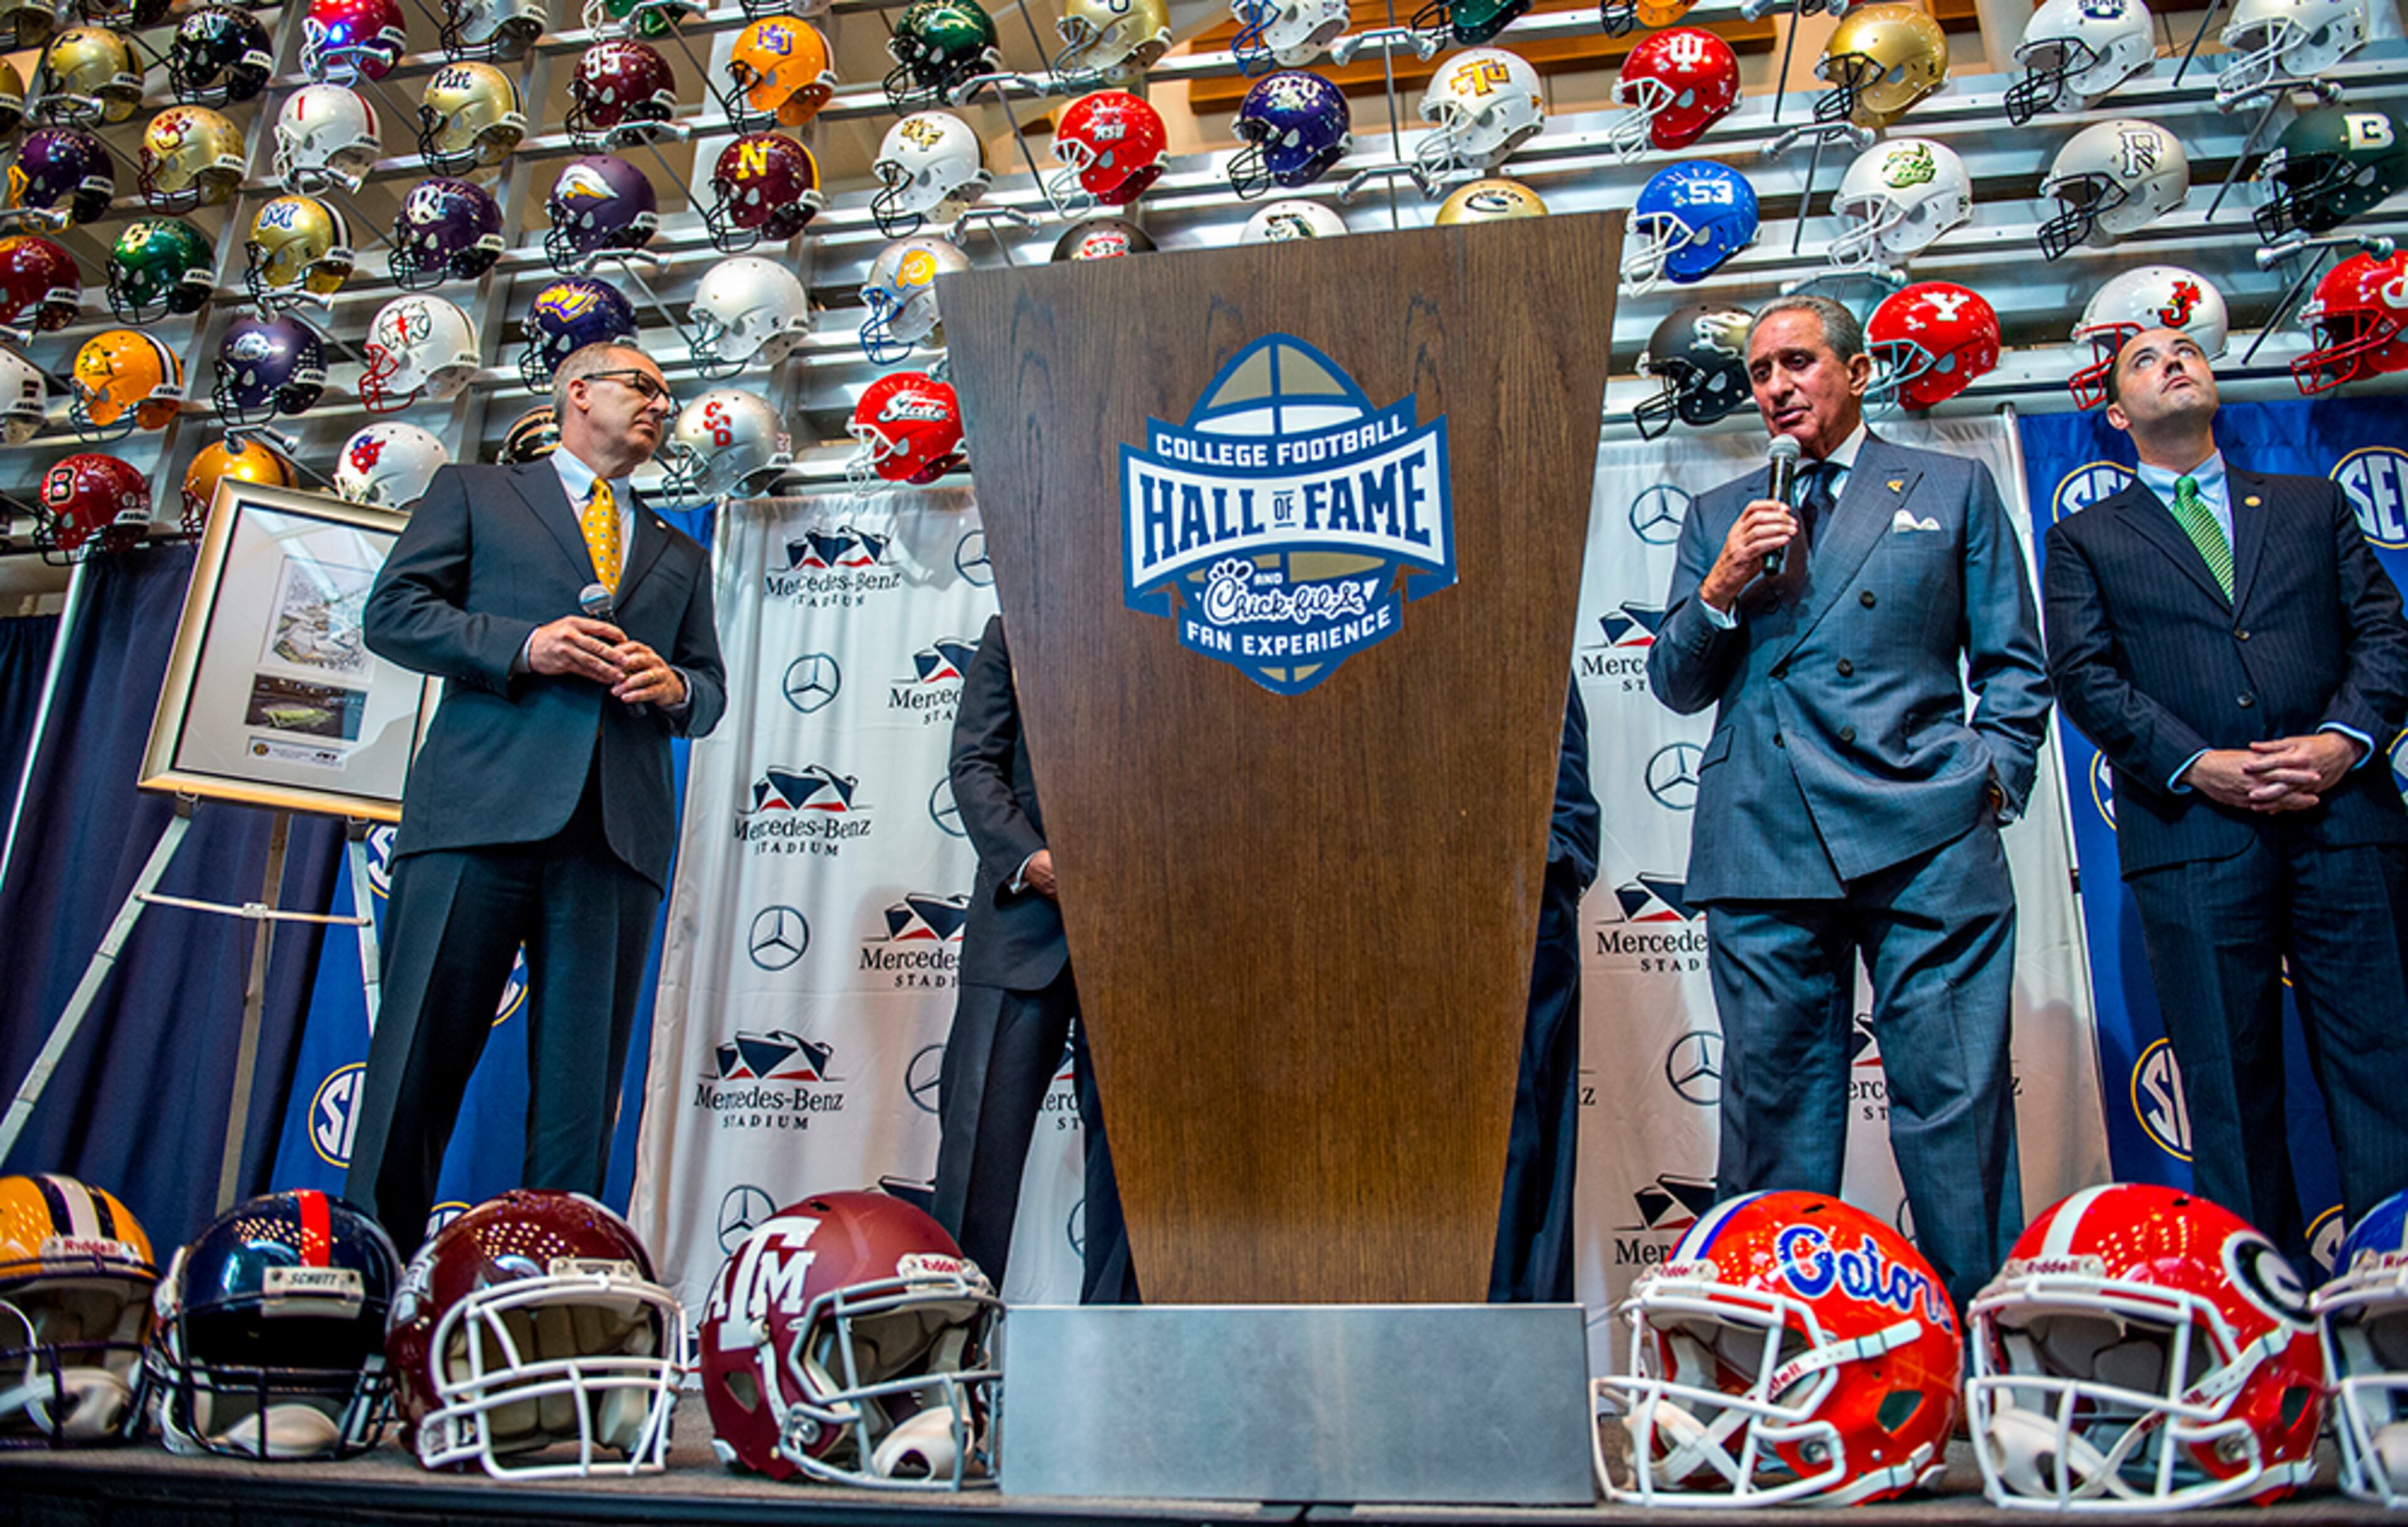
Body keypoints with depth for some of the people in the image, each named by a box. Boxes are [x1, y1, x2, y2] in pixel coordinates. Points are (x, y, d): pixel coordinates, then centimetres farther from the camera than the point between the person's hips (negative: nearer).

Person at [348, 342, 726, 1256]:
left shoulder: (681, 556, 28)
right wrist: (523, 645, -8)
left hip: (619, 830, 3)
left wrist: (675, 687, -1)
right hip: (481, 806, -3)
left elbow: (711, 691, 23)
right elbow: (392, 612, 7)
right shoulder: (473, 494, 18)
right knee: (421, 1054, -4)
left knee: (583, 1081, -1)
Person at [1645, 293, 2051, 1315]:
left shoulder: (1952, 490, 15)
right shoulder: (1718, 518, 19)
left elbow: (2013, 665, 14)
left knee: (1955, 1106, -3)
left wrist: (1991, 780, 1)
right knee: (1775, 1108, 4)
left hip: (1924, 844, -1)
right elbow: (1675, 687, 14)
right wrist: (1720, 589, -2)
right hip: (1762, 845, 2)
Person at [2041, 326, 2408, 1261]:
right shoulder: (2084, 539, 14)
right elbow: (2085, 676, 1)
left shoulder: (2313, 506, 21)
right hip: (2192, 835, -2)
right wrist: (2198, 765, -12)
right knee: (2231, 1088, 2)